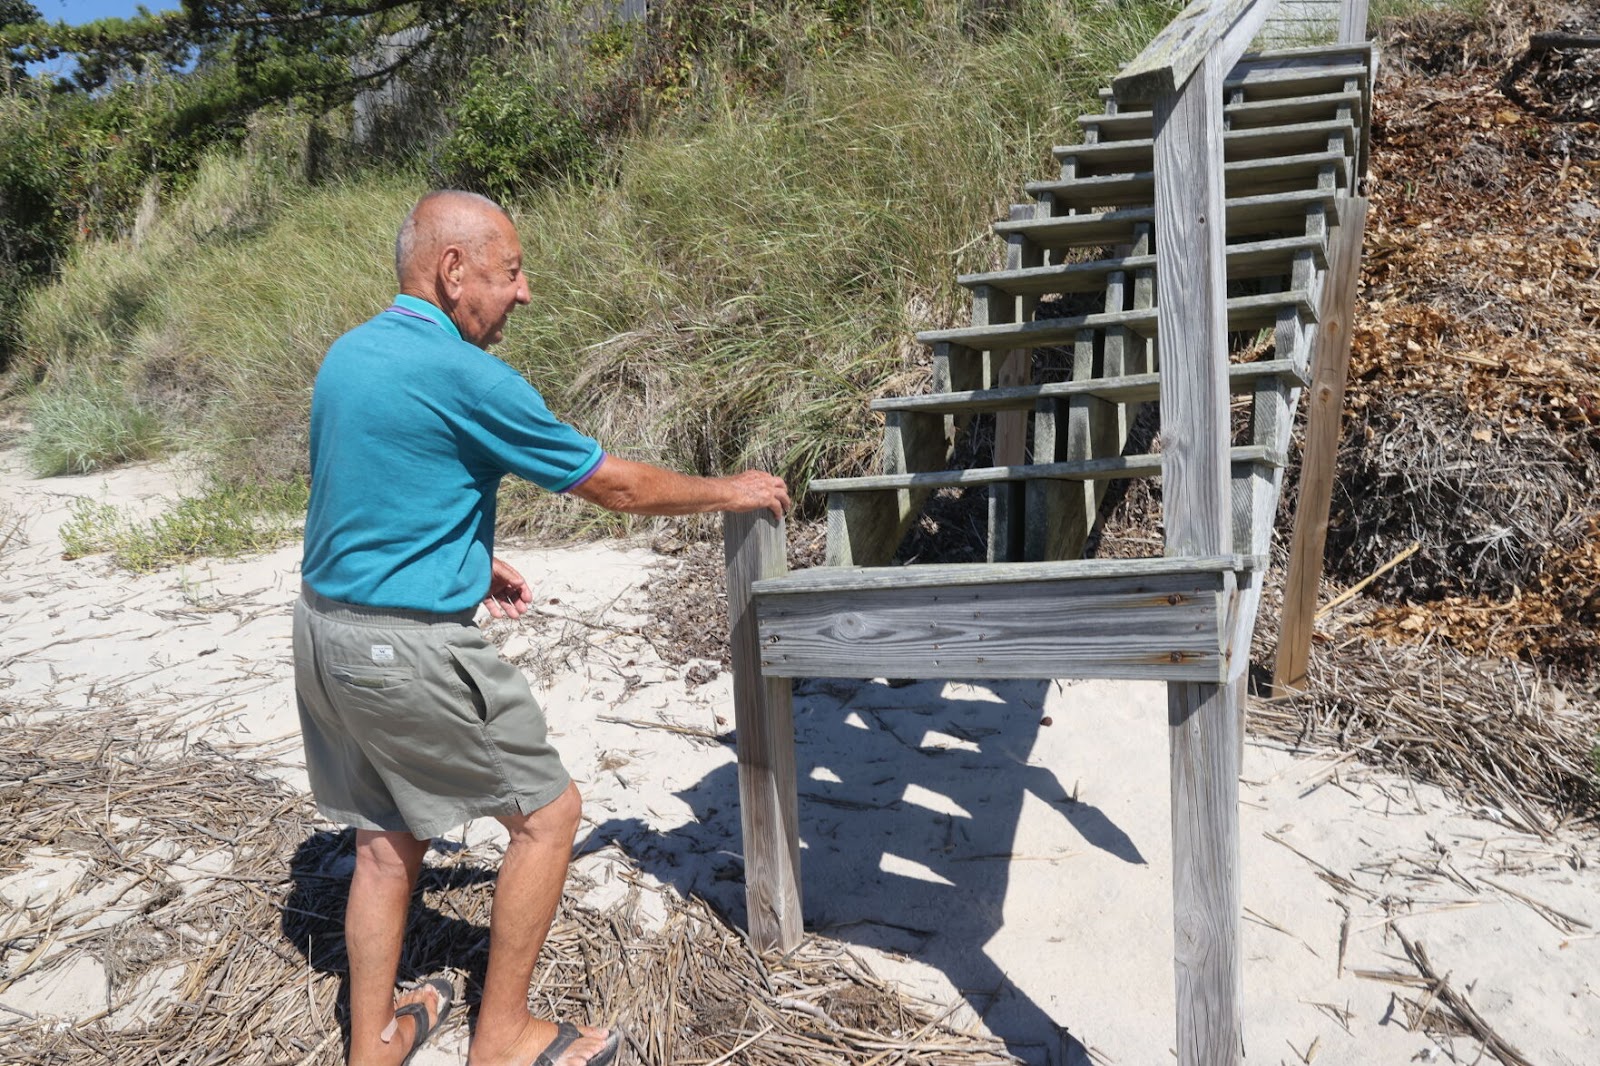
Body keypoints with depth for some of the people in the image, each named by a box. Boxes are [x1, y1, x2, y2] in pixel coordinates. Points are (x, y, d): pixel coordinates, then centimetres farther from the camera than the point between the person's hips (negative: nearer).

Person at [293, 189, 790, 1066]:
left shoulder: (347, 355, 8)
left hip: (323, 629, 9)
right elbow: (614, 485, -10)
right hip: (408, 650, -9)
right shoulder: (463, 376, -18)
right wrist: (731, 492, 4)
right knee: (547, 811, 7)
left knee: (386, 837, 20)